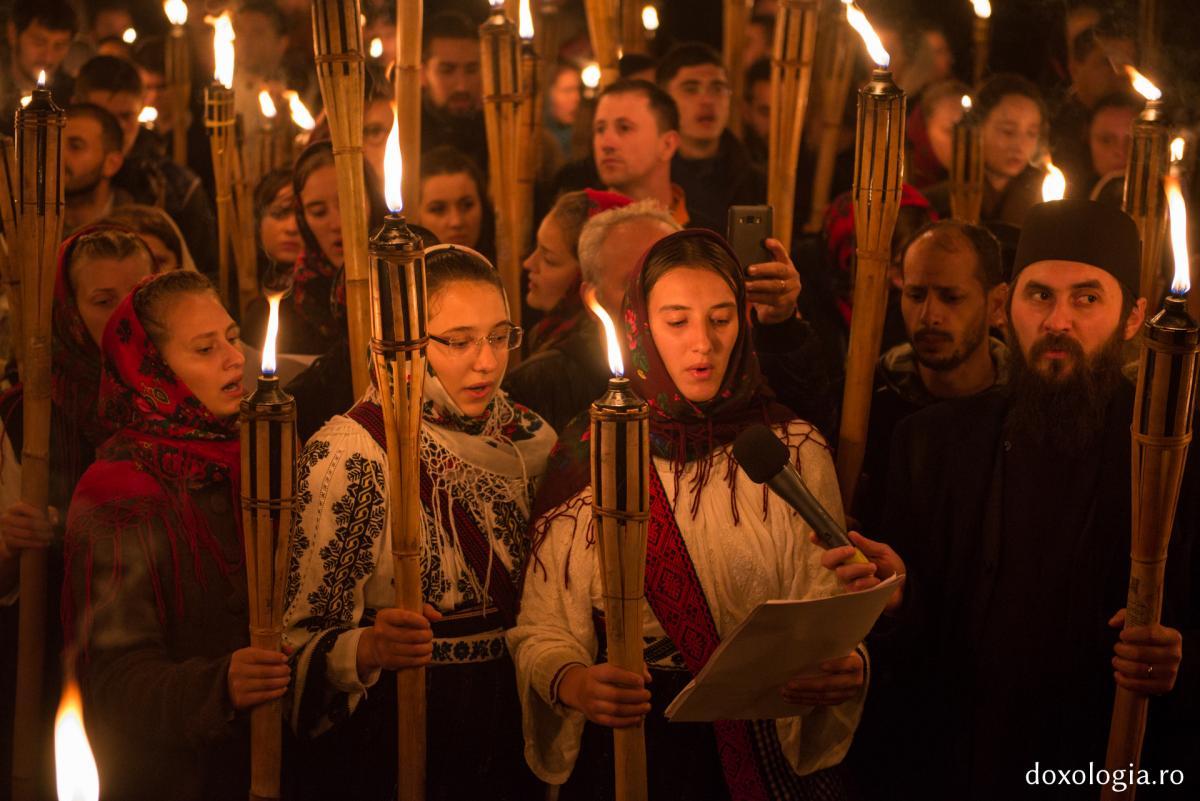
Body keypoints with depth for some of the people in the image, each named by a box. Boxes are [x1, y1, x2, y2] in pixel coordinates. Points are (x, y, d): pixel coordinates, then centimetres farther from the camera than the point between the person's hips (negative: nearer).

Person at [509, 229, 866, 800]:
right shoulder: (586, 456, -2)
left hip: (767, 749, 1)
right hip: (627, 746, 0)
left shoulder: (793, 451, -1)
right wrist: (572, 683, -28)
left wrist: (845, 667, -30)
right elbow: (541, 629, -6)